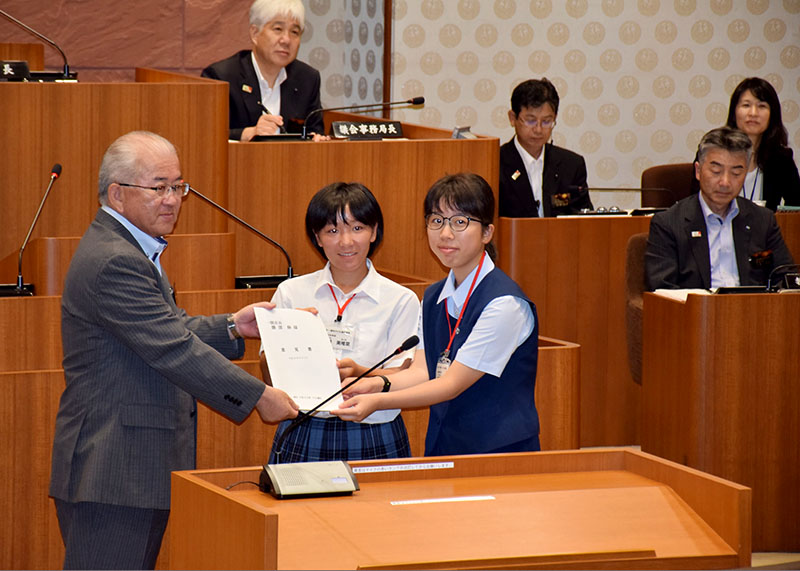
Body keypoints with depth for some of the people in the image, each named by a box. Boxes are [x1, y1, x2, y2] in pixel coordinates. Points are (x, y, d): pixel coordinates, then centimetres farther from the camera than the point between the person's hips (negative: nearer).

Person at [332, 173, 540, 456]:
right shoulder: (434, 298, 11)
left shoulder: (504, 304, -16)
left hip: (501, 452, -7)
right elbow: (422, 371, 4)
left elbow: (453, 384, -17)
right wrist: (380, 384, -17)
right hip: (441, 448, 7)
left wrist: (377, 402, -24)